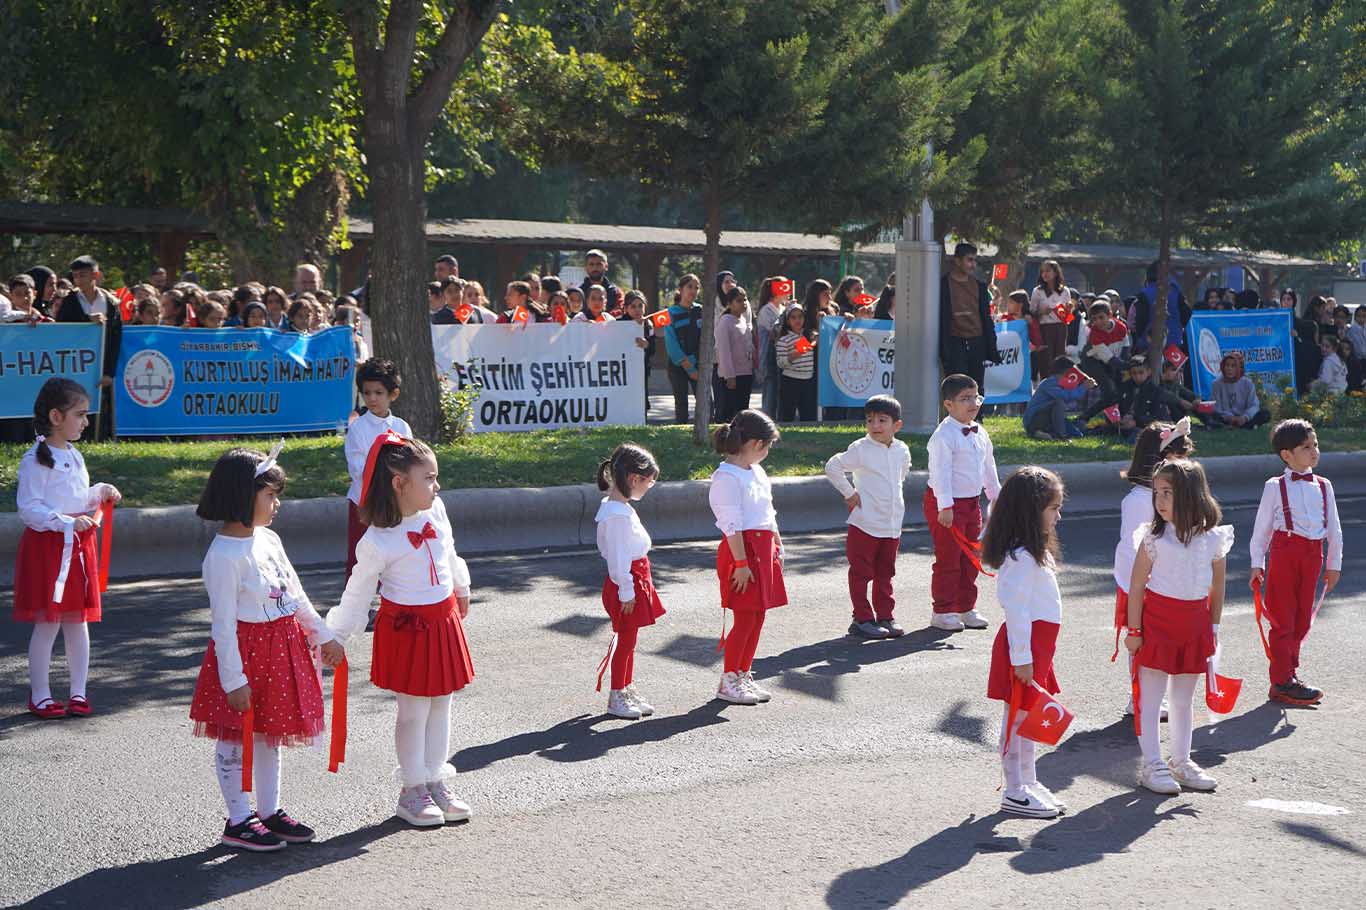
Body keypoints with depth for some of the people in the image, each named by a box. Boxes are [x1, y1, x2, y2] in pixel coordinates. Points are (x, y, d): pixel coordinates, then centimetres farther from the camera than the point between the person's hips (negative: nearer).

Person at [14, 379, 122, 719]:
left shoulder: (75, 457, 13)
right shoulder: (35, 459, -12)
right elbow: (29, 509, -16)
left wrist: (100, 492, 7)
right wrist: (68, 523, -25)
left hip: (79, 545, 7)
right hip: (46, 546, -7)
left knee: (78, 621, 9)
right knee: (47, 623, -2)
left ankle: (78, 692, 16)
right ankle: (40, 695, 7)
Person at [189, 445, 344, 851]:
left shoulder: (268, 539, 6)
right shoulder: (224, 555, -19)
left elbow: (295, 595, 16)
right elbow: (223, 623, -19)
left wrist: (323, 636, 18)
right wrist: (233, 678, -19)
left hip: (282, 648, 9)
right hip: (245, 650, -9)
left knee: (271, 733, 16)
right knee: (236, 739, 5)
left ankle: (270, 811, 27)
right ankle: (238, 821, 14)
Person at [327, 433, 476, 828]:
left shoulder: (435, 510, -4)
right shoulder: (377, 542, -22)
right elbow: (357, 593, -11)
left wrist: (461, 589, 31)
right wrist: (335, 637, -7)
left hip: (444, 621, 6)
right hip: (406, 628, -6)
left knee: (440, 705, 14)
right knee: (414, 710, 3)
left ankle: (436, 782, 26)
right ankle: (413, 791, 17)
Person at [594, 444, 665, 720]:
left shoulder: (619, 507, 9)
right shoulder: (618, 514, -23)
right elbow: (618, 557, -23)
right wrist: (626, 592, -20)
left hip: (634, 581, 10)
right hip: (626, 583, -10)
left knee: (628, 639, 17)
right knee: (625, 640, 1)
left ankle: (628, 690, 28)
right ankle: (616, 698, 12)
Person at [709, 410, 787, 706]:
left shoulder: (756, 471, 15)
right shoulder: (727, 476, -14)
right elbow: (732, 525, -18)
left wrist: (777, 548, 20)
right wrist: (741, 563, -20)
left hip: (763, 548, 9)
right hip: (742, 548, -9)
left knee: (758, 616, 10)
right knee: (746, 618, -6)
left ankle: (744, 675, 20)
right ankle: (727, 683, 3)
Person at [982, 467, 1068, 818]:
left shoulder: (1035, 552, 14)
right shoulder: (1021, 558, -20)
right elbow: (1015, 608, -23)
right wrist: (1022, 657, -23)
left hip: (1036, 645, 10)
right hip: (1024, 646, -10)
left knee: (1028, 716, 18)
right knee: (1018, 717, -1)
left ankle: (1028, 782, 29)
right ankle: (1015, 793, 6)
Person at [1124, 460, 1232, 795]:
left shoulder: (1213, 540, -3)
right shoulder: (1154, 538, -11)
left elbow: (1217, 587, 8)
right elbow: (1136, 586, -8)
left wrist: (1213, 627, 11)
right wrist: (1134, 630, -9)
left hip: (1195, 624, 3)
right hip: (1157, 621, -3)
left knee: (1184, 698, 15)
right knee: (1150, 697, 1)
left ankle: (1181, 761, 26)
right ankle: (1152, 765, 9)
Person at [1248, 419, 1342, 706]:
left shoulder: (1323, 486, 9)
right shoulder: (1275, 486, -2)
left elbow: (1333, 528, 14)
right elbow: (1262, 528, 0)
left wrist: (1333, 564, 12)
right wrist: (1257, 564, -2)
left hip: (1313, 553, 4)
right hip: (1285, 550, -4)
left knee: (1302, 618, 12)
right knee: (1283, 618, 0)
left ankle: (1289, 670, 26)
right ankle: (1283, 682, 5)